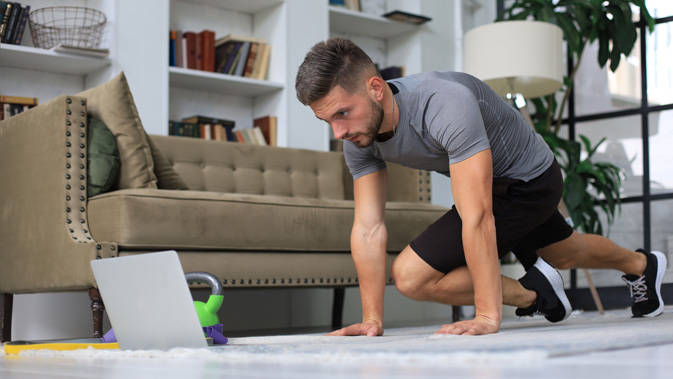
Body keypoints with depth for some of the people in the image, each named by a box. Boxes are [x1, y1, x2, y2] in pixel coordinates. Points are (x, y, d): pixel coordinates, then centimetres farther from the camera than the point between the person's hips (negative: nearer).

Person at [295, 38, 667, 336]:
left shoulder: (446, 104, -41)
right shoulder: (358, 138, -19)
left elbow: (476, 216, -42)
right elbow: (368, 229, -17)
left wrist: (487, 317, -42)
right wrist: (372, 320, -20)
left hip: (530, 180, -7)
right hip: (491, 183, 8)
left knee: (410, 275, -19)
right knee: (565, 256, 34)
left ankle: (530, 290, 1)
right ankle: (641, 264, 64)